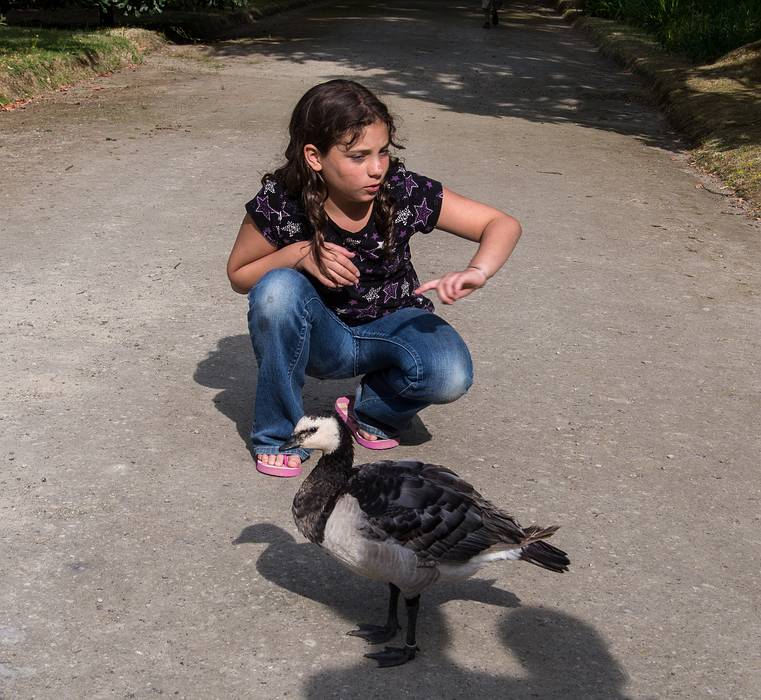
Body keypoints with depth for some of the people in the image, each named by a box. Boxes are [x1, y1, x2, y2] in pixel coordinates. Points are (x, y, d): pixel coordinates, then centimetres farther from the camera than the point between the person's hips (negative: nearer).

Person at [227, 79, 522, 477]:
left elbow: (503, 225, -15)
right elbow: (238, 274, -6)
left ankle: (370, 412, 4)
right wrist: (299, 254, -26)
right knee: (277, 289, -33)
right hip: (321, 337, 0)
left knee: (450, 374, -31)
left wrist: (477, 272, -38)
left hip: (390, 324, 0)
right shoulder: (280, 204, -22)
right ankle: (280, 433, -12)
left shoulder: (405, 193, -21)